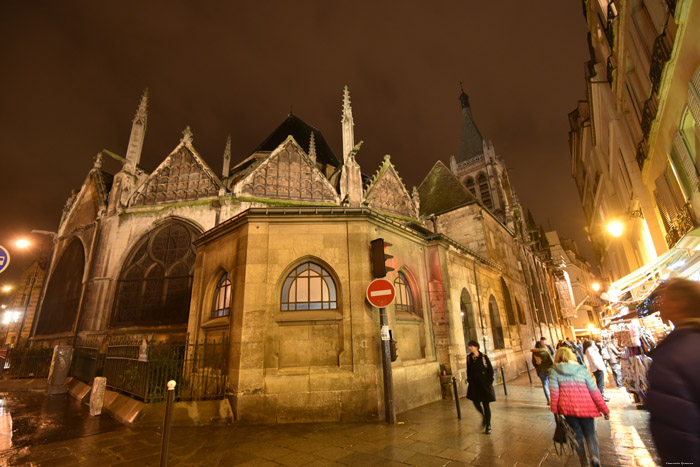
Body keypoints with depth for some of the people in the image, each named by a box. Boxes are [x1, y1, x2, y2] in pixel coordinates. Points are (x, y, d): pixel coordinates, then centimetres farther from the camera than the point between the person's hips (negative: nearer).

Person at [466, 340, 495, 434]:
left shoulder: (483, 357, -13)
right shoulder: (469, 357, -1)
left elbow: (490, 370, -7)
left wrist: (489, 382, -10)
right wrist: (469, 380, 3)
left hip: (484, 384, -4)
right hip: (474, 385, 4)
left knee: (486, 405, 4)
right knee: (476, 403, 7)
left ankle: (488, 426, 17)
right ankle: (484, 416, 37)